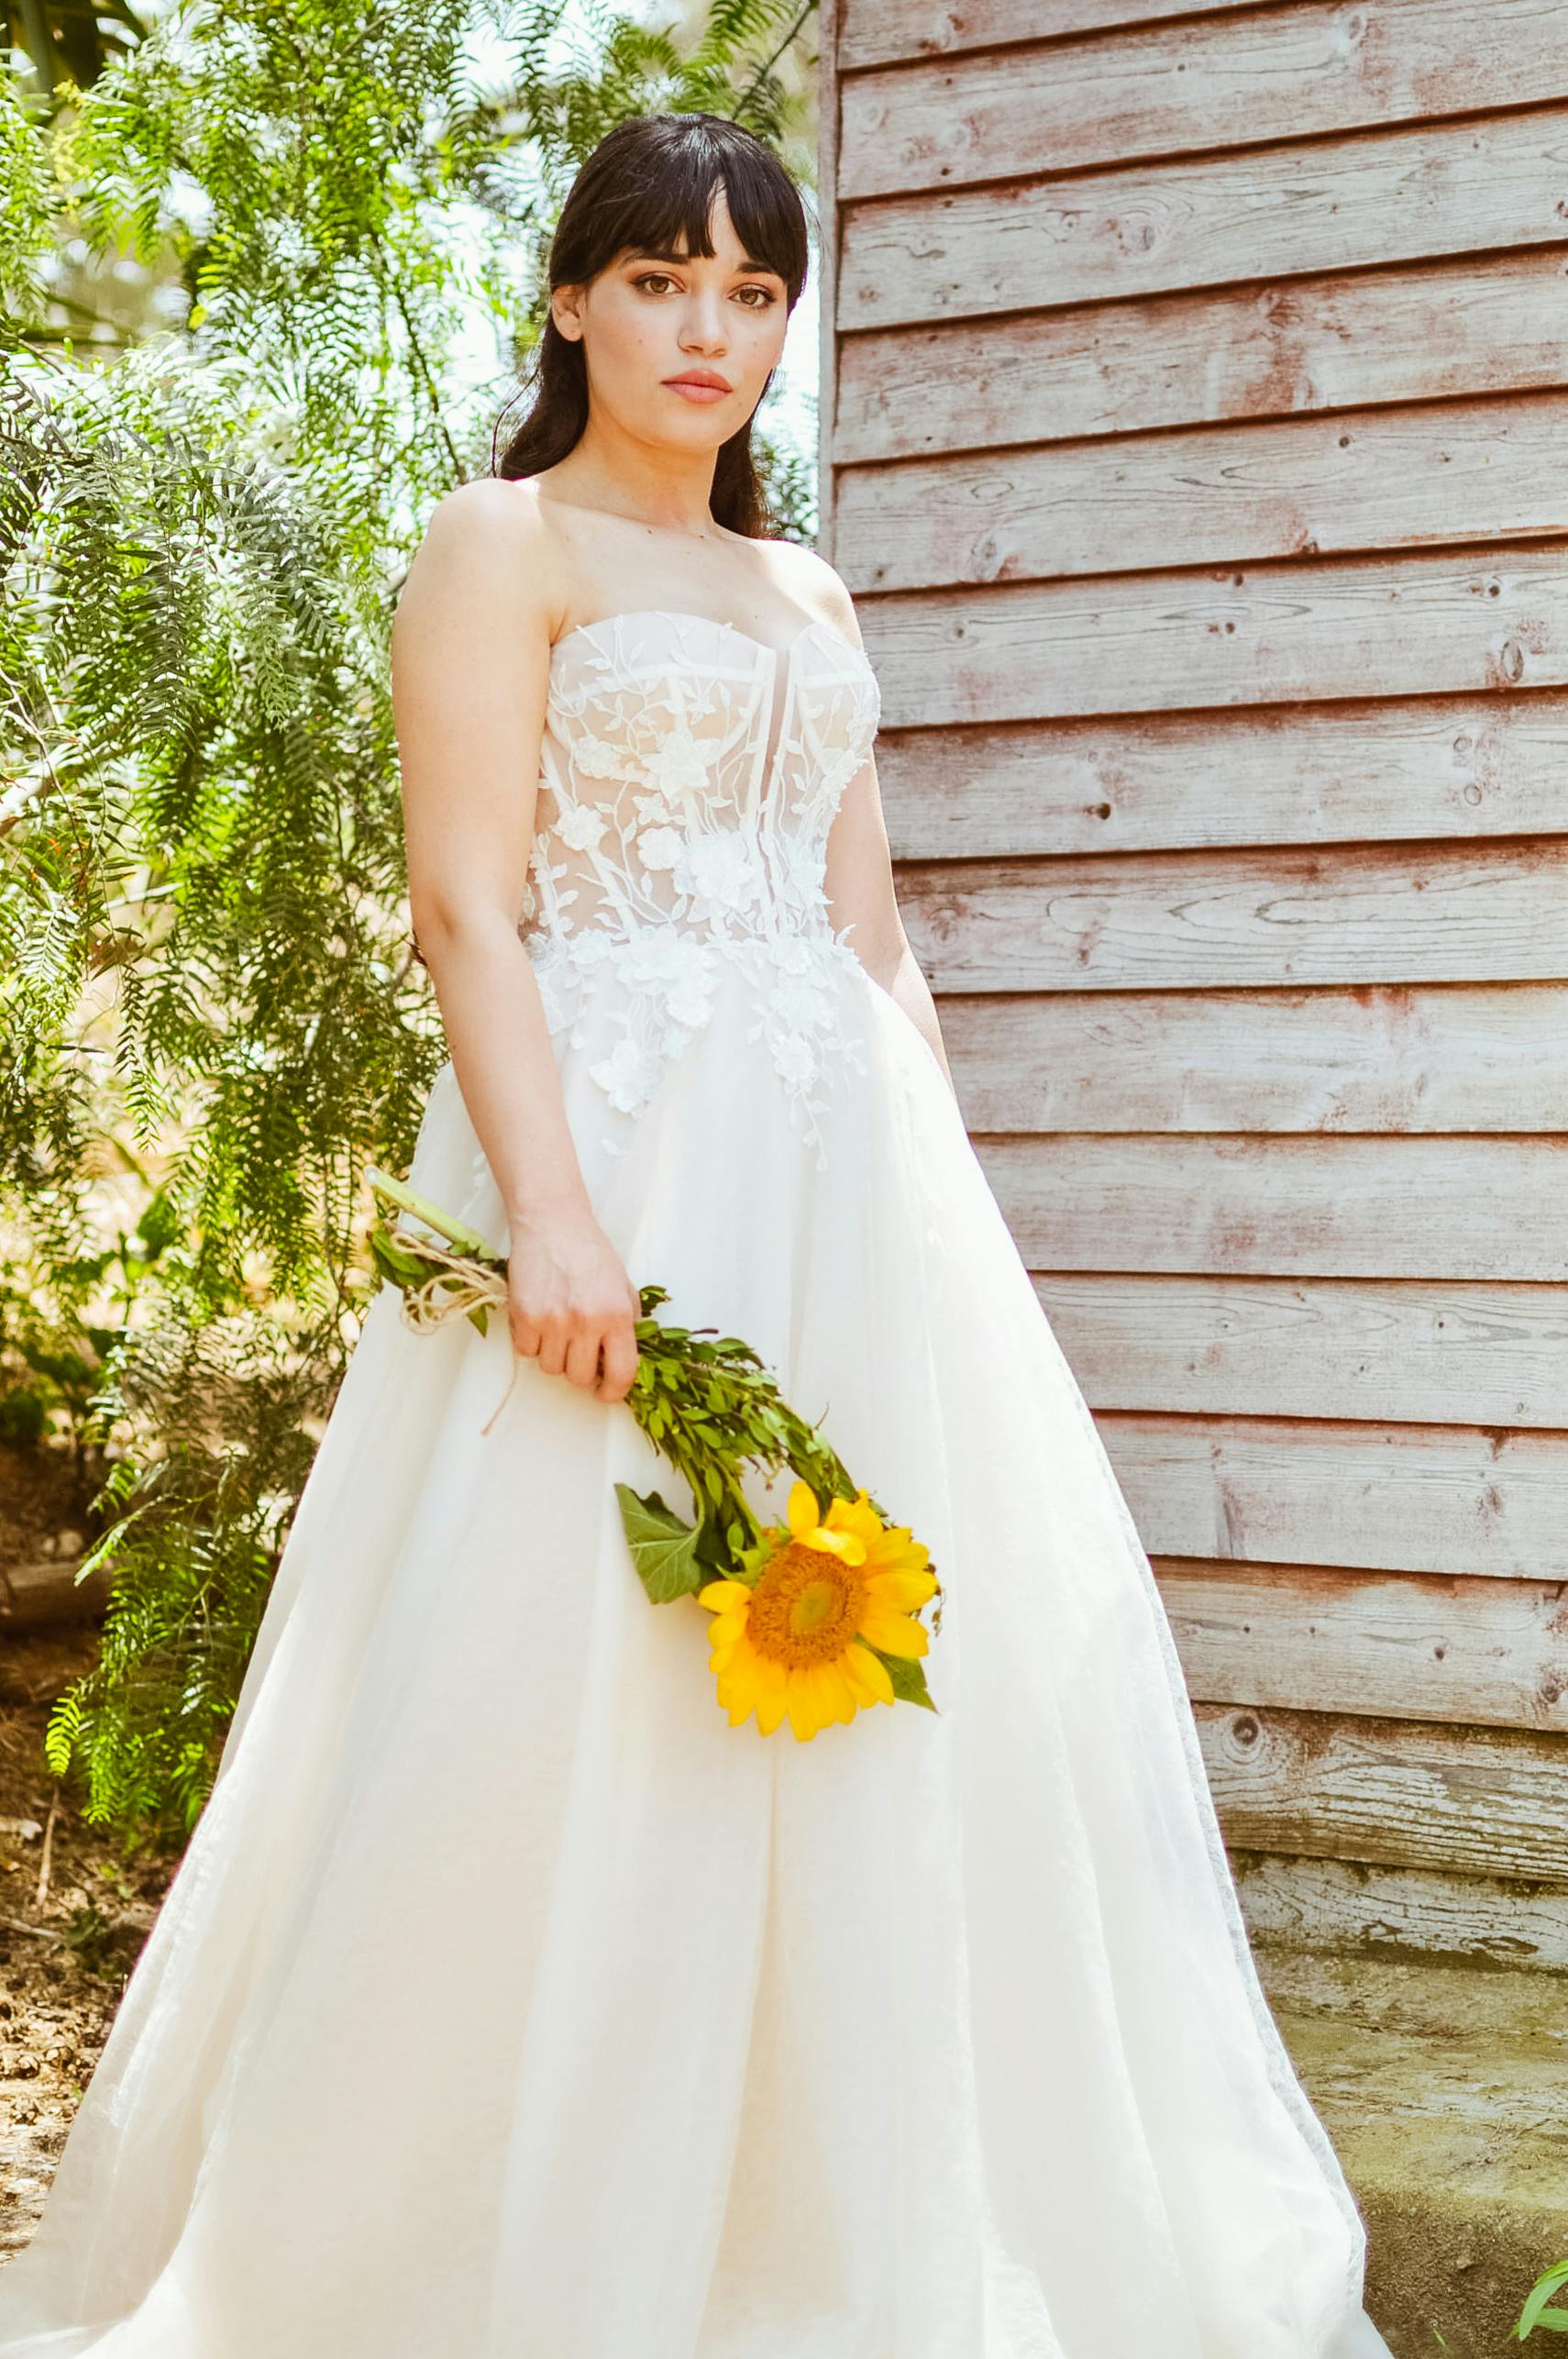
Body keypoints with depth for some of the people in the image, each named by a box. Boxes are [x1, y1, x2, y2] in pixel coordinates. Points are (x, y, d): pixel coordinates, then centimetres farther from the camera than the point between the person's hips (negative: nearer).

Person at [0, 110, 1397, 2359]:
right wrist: (552, 1206, -21)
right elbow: (466, 907, -9)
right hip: (620, 1148, -6)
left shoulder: (808, 596, 21)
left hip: (846, 1168, 7)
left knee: (895, 1686, 7)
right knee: (590, 1688, -6)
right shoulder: (501, 545, 3)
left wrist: (953, 1198, 11)